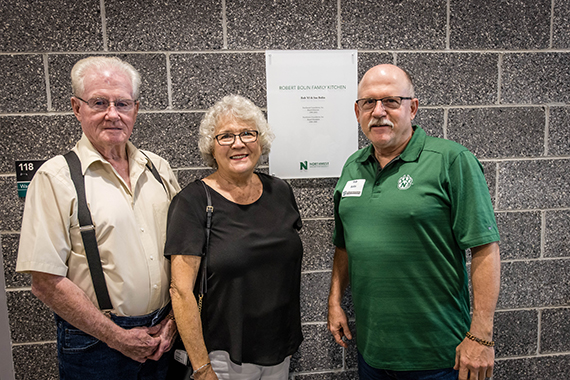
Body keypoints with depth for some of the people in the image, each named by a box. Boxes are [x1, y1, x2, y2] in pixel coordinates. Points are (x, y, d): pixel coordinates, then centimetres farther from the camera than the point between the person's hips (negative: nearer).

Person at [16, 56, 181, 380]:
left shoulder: (159, 168, 2)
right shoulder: (55, 177, -11)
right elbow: (46, 282, -14)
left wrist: (174, 320, -2)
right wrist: (118, 338, -12)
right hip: (96, 344, -4)